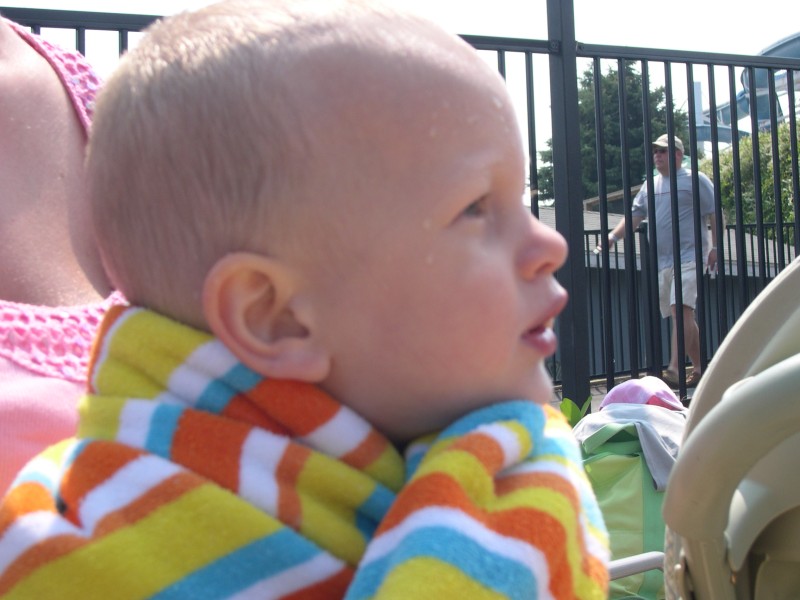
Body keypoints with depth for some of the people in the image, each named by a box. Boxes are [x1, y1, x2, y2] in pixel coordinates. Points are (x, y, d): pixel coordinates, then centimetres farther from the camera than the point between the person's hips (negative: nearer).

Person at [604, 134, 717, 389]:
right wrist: (613, 235, -4)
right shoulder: (650, 186, 18)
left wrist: (715, 247, -6)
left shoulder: (695, 180, 2)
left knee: (681, 310, -19)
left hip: (689, 256, -6)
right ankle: (700, 367, 18)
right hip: (662, 260, 6)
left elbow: (713, 215, 0)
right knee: (683, 316, 9)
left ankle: (674, 370, -26)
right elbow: (635, 215, 11)